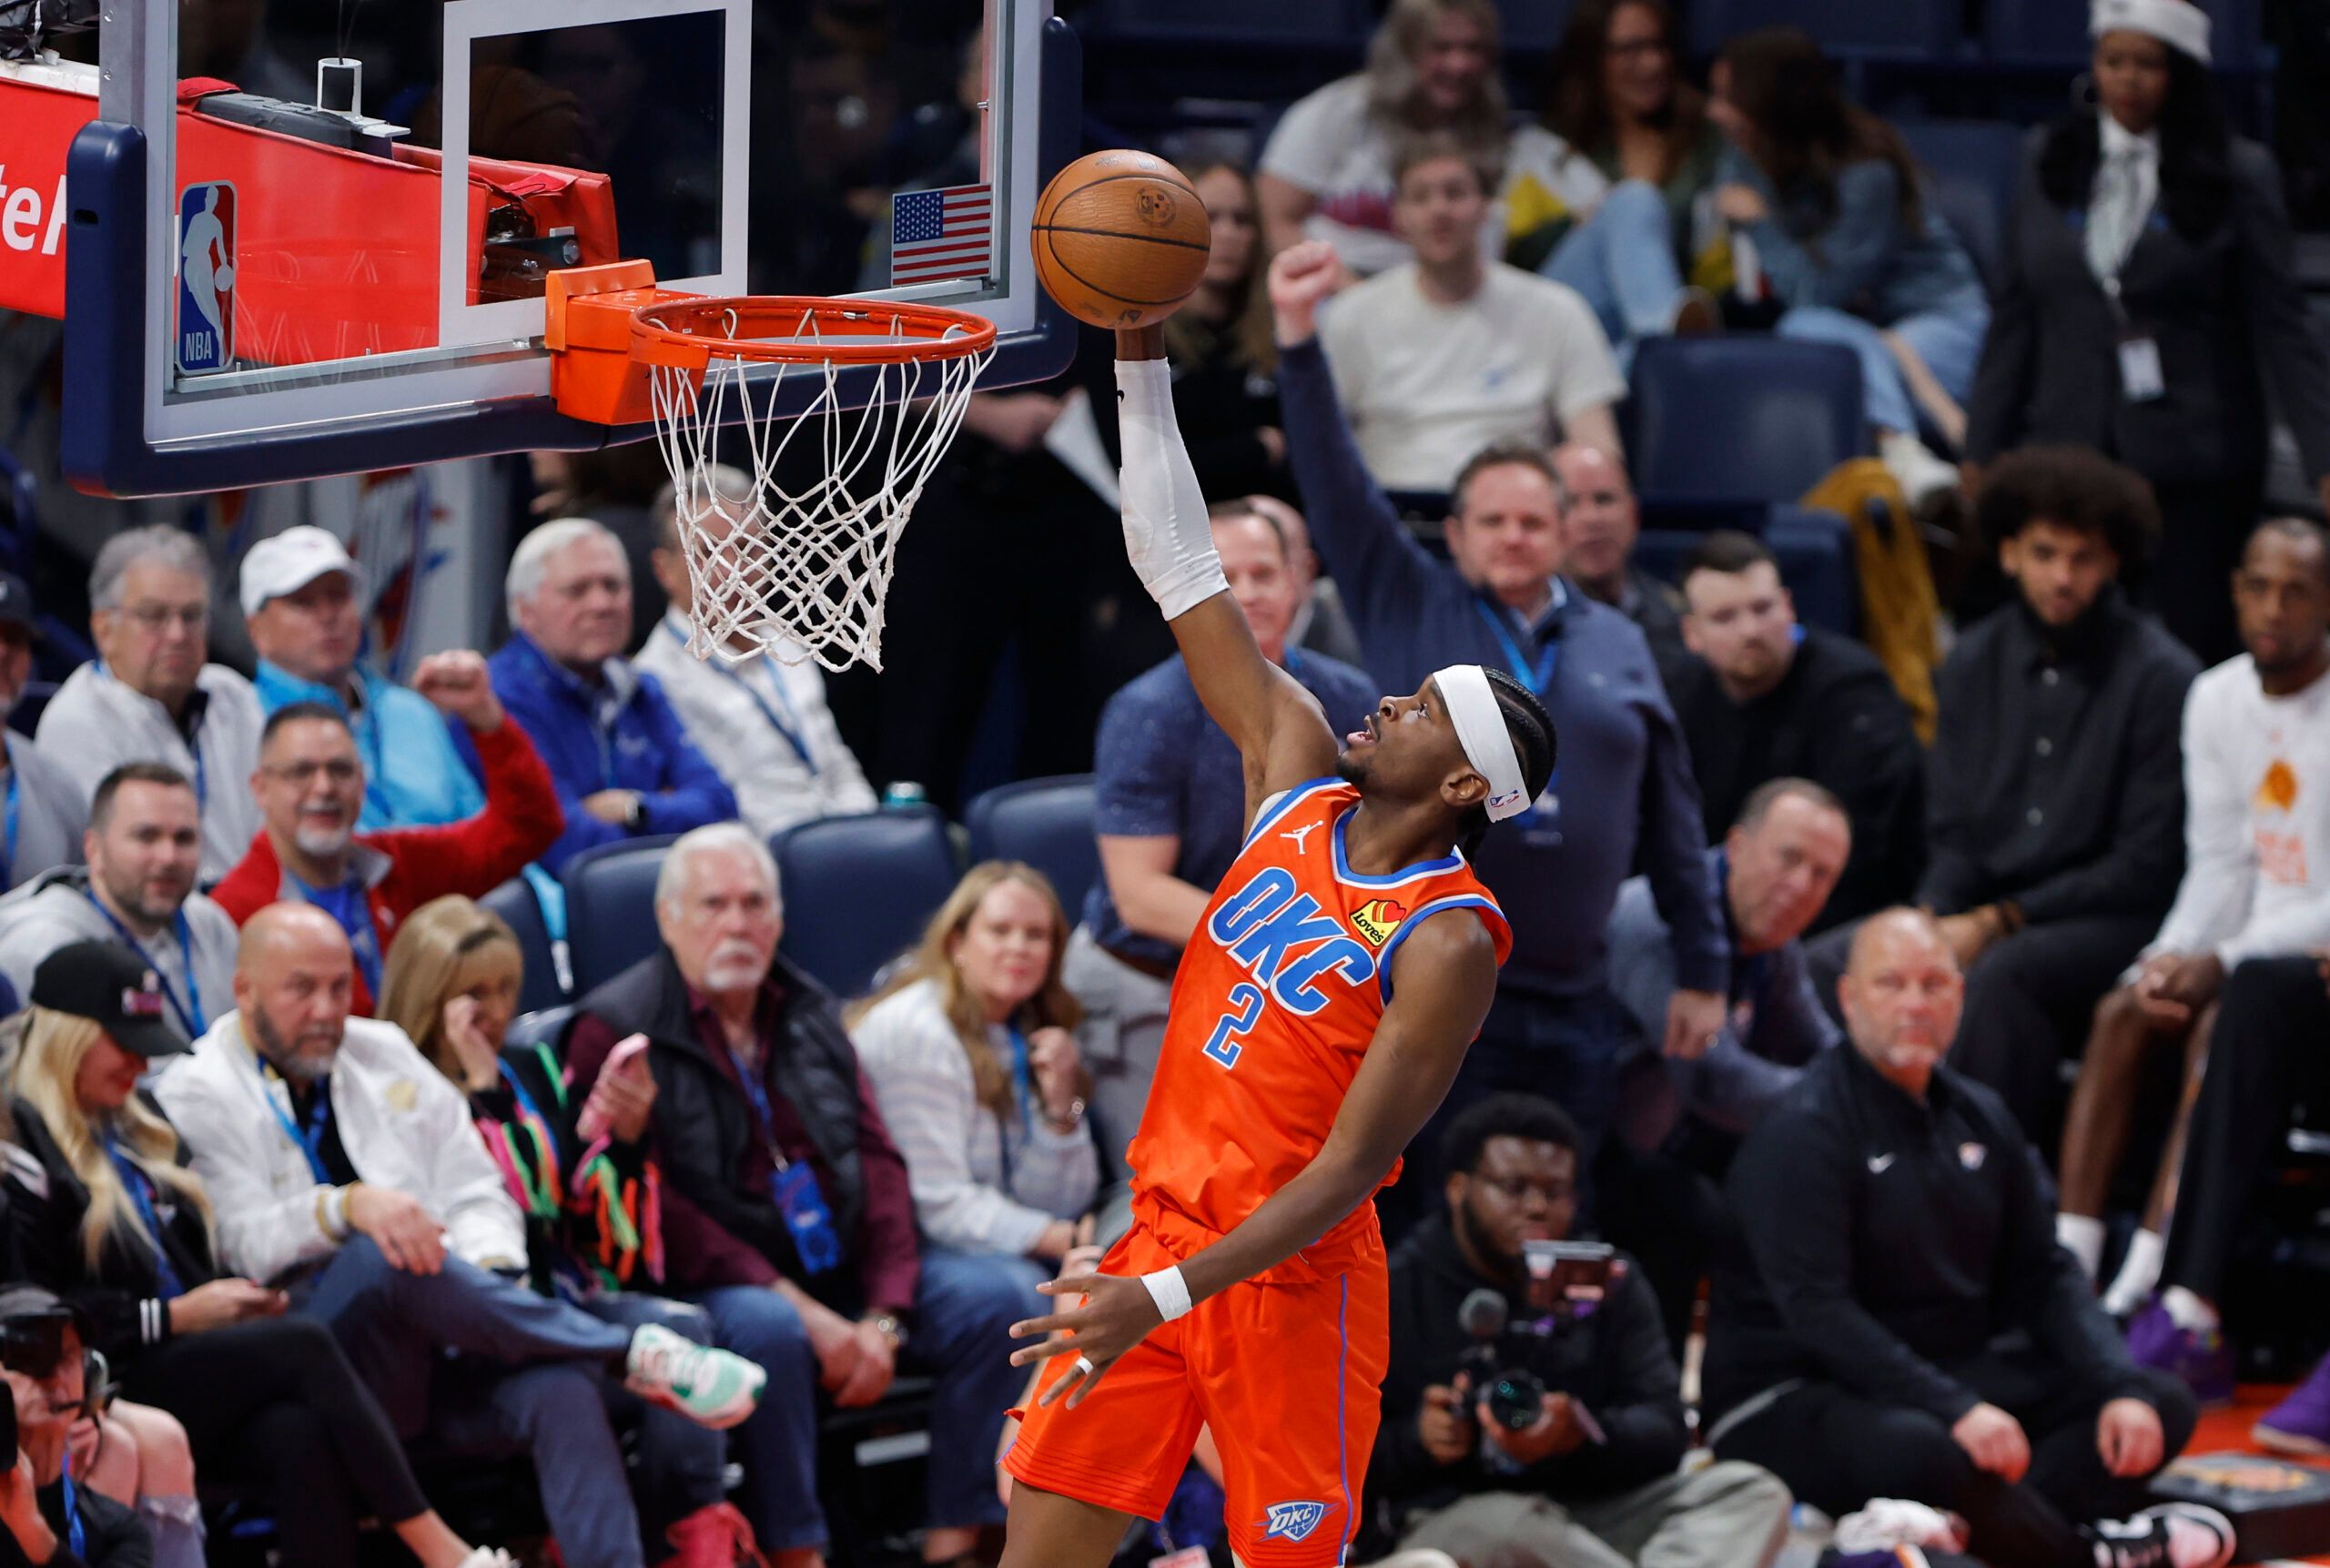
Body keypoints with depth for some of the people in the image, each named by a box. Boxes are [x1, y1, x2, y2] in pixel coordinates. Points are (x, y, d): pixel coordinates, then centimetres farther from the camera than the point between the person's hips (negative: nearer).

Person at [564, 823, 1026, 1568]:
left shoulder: (810, 1017, 15)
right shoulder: (617, 1030, -6)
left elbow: (877, 1162, 9)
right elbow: (646, 1204, -15)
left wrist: (883, 1317, -8)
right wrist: (797, 1306, -21)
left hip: (840, 1270, 6)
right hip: (713, 1284, -6)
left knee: (993, 1299, -12)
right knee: (767, 1330, -38)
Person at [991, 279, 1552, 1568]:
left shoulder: (1447, 946, -16)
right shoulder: (1299, 776, 3)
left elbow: (1344, 1174, -19)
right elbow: (1188, 580, 6)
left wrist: (1166, 1296, -26)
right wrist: (1140, 358, 0)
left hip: (1288, 1273, -6)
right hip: (1160, 1225, 6)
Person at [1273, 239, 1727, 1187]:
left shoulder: (1616, 645, 13)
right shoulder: (1409, 609, 7)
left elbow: (1672, 816, 14)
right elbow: (1335, 483, -2)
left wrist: (1703, 971, 12)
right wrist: (1297, 335, -13)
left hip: (1574, 1001, 3)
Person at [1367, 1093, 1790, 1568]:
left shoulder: (1607, 1283, 12)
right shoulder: (1396, 1293, 1)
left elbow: (1665, 1431, 1)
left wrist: (1580, 1435, -21)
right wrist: (1416, 1440, -23)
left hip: (1596, 1507, 4)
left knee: (1753, 1493, -18)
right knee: (1508, 1528, -39)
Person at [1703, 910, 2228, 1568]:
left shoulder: (1979, 1119, 12)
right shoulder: (1803, 1129, -13)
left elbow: (2042, 1277, 13)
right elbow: (1815, 1309, -22)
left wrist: (2121, 1387, -7)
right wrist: (1955, 1410, -32)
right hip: (1796, 1394, -8)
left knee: (2161, 1405, -6)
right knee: (1923, 1453, -41)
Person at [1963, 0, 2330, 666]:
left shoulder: (2240, 176, 0)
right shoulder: (2050, 165, 9)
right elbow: (2014, 319, 13)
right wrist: (1982, 452, 11)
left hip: (2195, 460, -3)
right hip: (2070, 452, 3)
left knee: (2199, 648, -5)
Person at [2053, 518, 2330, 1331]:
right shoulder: (2217, 699, 6)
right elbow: (2219, 865, 8)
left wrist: (2223, 962, -24)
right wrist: (2172, 955, -11)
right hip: (2258, 943, 7)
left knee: (2223, 1026, -30)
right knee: (2122, 1013, -17)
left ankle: (2144, 1287, -36)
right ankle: (2068, 1262, -24)